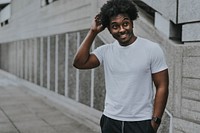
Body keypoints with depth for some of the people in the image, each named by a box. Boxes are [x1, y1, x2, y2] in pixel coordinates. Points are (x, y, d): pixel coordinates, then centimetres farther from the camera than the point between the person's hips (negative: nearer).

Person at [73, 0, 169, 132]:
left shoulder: (152, 49, -7)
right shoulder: (106, 51, 3)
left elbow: (162, 87, -6)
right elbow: (79, 63, -8)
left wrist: (155, 121, -10)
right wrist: (93, 32, -6)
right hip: (110, 121, 4)